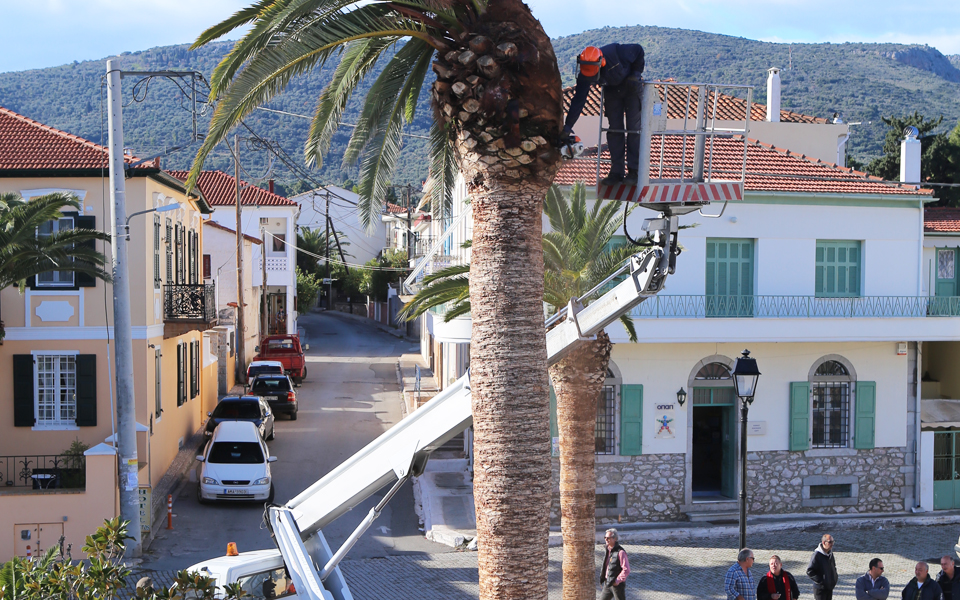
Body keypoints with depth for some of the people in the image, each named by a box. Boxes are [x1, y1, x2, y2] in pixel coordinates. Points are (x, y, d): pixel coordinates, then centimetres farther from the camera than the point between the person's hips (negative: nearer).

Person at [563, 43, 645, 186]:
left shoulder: (617, 52, -35)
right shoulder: (584, 75, -25)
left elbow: (638, 50, -16)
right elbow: (578, 100, -21)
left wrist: (636, 74, -17)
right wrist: (568, 125, -24)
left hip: (631, 88, -3)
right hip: (612, 91, 3)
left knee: (634, 129, -7)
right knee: (614, 129, -2)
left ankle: (633, 171, -6)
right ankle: (616, 172, 1)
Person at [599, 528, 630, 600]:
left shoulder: (620, 552, -18)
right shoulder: (608, 550, 9)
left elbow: (626, 570, -22)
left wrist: (617, 581, -19)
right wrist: (602, 577, 12)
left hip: (617, 584, -8)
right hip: (607, 583, 8)